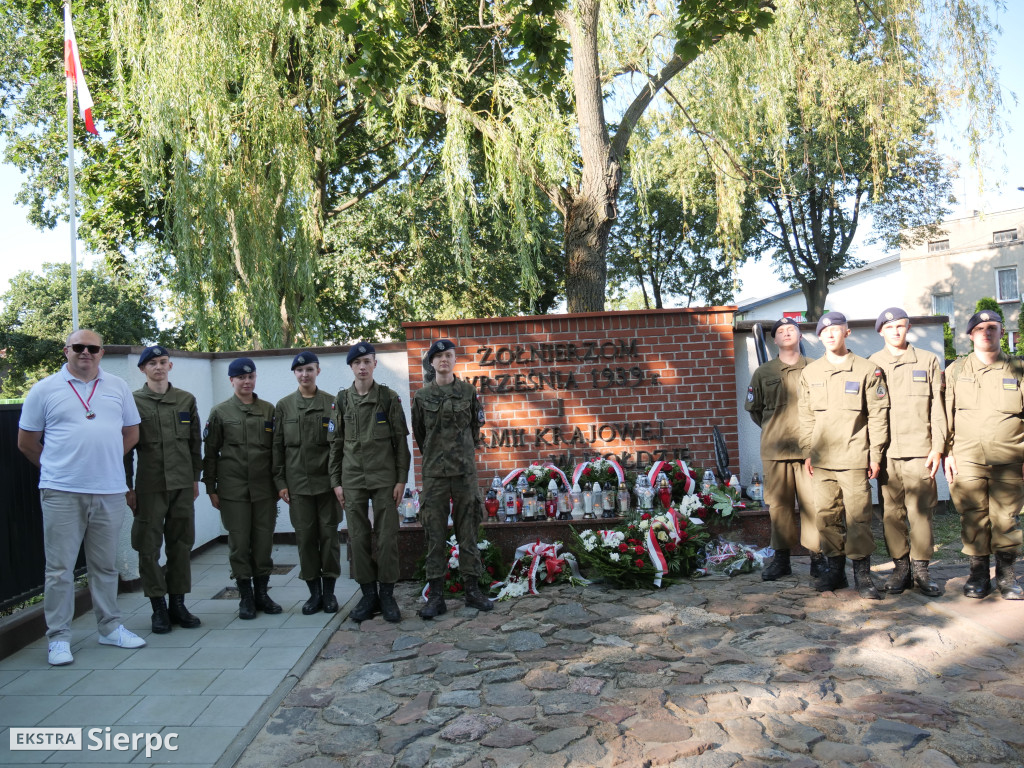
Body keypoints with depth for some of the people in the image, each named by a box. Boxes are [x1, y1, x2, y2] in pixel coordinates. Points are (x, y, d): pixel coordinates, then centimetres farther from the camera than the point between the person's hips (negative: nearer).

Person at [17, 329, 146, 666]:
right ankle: (58, 637, 12)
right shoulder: (45, 389, 2)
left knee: (105, 565, 13)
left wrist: (104, 461, 12)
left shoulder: (118, 388, 9)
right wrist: (57, 467, 10)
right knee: (60, 568, 2)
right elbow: (26, 442, 7)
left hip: (110, 492, 3)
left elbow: (131, 432, 16)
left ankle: (110, 627, 24)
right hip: (62, 494, -2)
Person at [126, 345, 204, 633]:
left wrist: (195, 477, 10)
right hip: (149, 485, -3)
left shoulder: (186, 400, 9)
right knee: (149, 547, 2)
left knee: (181, 545, 7)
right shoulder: (133, 402, 0)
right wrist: (128, 486, -3)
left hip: (182, 484, 3)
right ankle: (158, 607, 12)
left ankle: (178, 603, 17)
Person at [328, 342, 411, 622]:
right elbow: (337, 443, 9)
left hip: (384, 478, -2)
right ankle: (368, 595, 15)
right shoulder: (342, 400, 7)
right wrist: (336, 481, 5)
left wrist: (401, 479, -4)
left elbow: (401, 440, 1)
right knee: (358, 538, 4)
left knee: (387, 537, 0)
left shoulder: (389, 398, 1)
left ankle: (387, 595, 12)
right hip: (353, 479, 2)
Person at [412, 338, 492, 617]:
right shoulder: (422, 396, 3)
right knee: (435, 534, 1)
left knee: (468, 530, 5)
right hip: (434, 472, 0)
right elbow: (419, 434, 14)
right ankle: (436, 595, 6)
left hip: (465, 469, 1)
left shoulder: (468, 391, 5)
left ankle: (472, 589, 14)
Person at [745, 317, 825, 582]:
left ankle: (817, 557, 12)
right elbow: (754, 408, 17)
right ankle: (781, 558, 15)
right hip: (775, 449, 1)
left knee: (813, 503, 0)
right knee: (779, 504, 5)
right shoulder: (763, 372, 9)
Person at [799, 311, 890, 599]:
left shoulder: (867, 370, 1)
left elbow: (877, 414, 1)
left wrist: (875, 453, -2)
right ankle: (834, 568, 18)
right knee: (826, 515, 6)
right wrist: (807, 451, 10)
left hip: (854, 457, -3)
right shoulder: (810, 373, 11)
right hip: (822, 458, 3)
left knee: (858, 516, -3)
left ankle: (862, 572, 8)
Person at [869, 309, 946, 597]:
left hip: (919, 450, 0)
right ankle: (900, 566, 12)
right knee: (892, 512, 2)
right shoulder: (871, 365, 10)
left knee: (921, 511, -2)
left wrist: (938, 447, 0)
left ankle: (920, 568, 8)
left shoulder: (928, 361, 11)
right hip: (886, 451, 0)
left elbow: (938, 408, 8)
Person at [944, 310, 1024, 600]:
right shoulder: (955, 371, 10)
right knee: (973, 518, 2)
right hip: (967, 459, 0)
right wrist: (946, 452, 3)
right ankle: (978, 575, 15)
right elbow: (945, 416, 10)